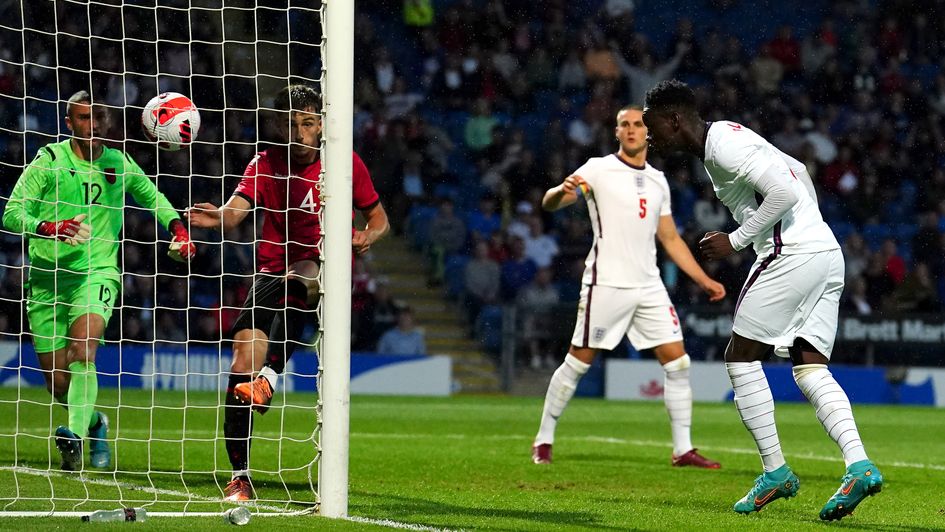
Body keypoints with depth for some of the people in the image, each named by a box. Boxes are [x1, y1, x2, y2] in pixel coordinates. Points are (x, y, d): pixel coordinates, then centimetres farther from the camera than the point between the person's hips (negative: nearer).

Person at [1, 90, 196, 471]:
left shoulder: (119, 164, 6)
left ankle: (76, 433, -42)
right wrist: (53, 229, -27)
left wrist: (178, 229, 9)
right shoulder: (50, 159, -4)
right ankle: (94, 423, 32)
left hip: (98, 272, 0)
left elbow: (151, 197, 26)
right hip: (47, 275, 0)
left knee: (82, 348, -29)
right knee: (57, 382, 3)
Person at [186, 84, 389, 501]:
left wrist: (365, 238, -12)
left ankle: (270, 376, -49)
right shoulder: (266, 164, 1)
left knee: (299, 279, -39)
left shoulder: (347, 164, 2)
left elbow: (379, 219, 12)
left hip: (325, 267, -1)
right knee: (242, 363, -14)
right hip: (271, 273, 1)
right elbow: (235, 211, -16)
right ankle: (239, 475, -7)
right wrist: (217, 216, -40)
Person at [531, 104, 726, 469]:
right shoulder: (599, 169, -2)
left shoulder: (658, 181, 15)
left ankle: (683, 450, 4)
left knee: (677, 362, -1)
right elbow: (549, 203, -11)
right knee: (578, 362, -2)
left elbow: (670, 239, 21)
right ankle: (543, 441, 11)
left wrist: (704, 281, 17)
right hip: (606, 285, -5)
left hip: (648, 286, 5)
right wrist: (562, 191, -35)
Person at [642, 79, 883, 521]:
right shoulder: (729, 138, 21)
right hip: (827, 254, 10)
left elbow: (784, 191, -20)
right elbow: (798, 173, 31)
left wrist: (735, 241, -13)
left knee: (741, 356, 1)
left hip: (790, 254, -10)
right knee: (810, 368, 4)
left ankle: (776, 471, 1)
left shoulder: (723, 145, -11)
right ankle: (859, 464, -13)